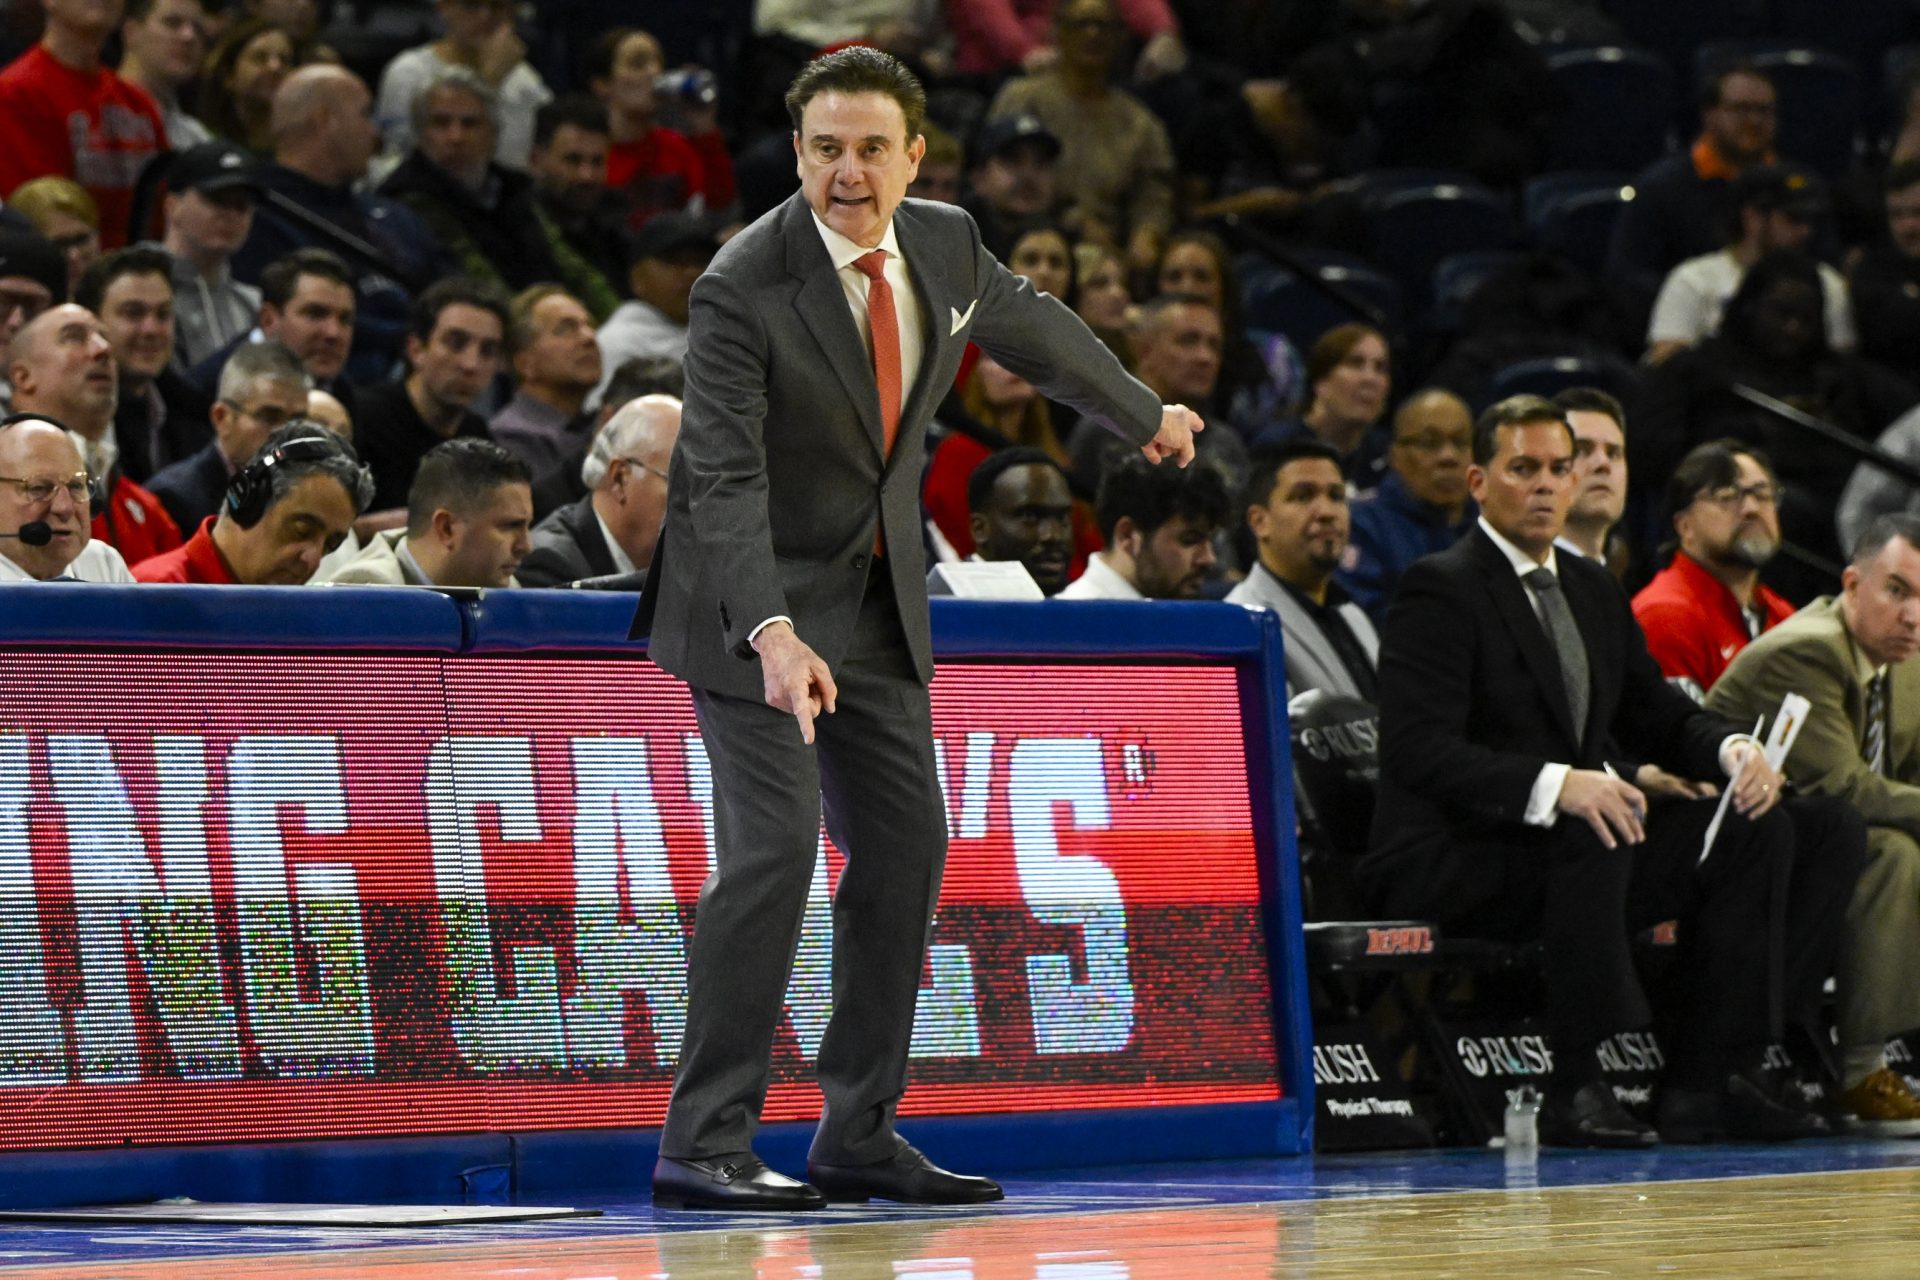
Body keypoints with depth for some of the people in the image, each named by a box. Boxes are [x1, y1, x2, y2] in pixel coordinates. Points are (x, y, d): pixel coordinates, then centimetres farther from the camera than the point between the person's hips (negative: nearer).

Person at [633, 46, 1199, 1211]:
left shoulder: (944, 243, -3)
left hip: (879, 599, 7)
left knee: (906, 850, 5)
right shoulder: (745, 289, -23)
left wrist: (1146, 414, 34)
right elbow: (724, 480, -29)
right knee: (774, 848, -17)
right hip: (758, 601, -7)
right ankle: (705, 1146, -13)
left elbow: (1029, 327, 18)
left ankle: (861, 1135, 14)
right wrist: (771, 634, -43)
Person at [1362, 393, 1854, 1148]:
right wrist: (1553, 786, -36)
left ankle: (1705, 1080, -9)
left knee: (1754, 829, -6)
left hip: (1578, 845, 8)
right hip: (1448, 861, -8)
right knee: (1592, 838, -37)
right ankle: (1577, 1088, -31)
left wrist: (1733, 749, -5)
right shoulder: (1440, 590, -10)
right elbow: (1415, 748, -22)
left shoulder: (1593, 591, 17)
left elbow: (1656, 715, 19)